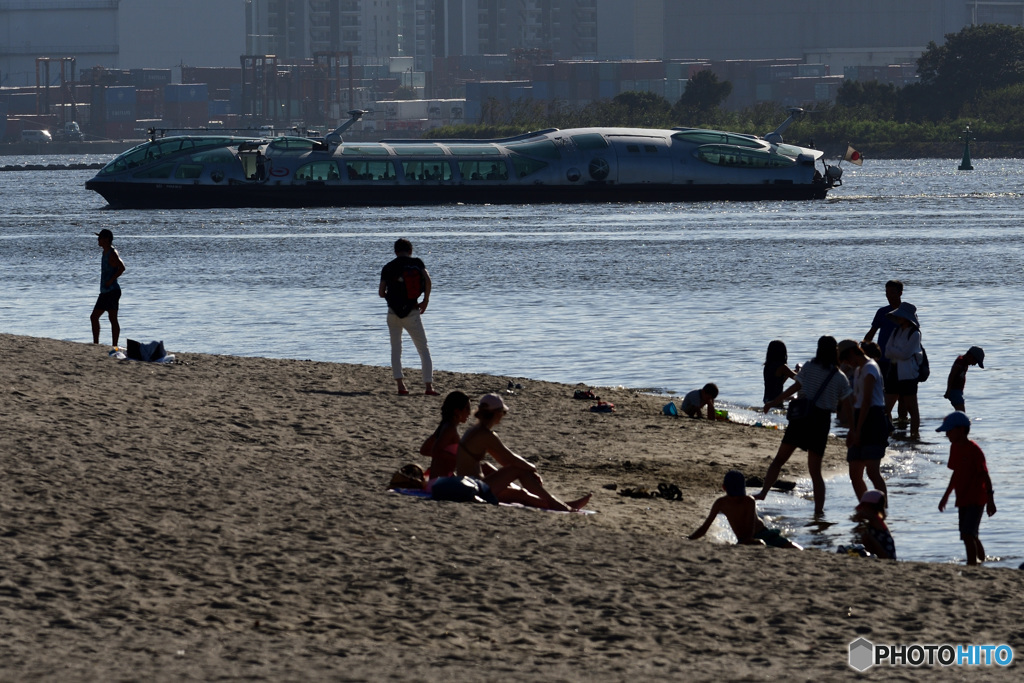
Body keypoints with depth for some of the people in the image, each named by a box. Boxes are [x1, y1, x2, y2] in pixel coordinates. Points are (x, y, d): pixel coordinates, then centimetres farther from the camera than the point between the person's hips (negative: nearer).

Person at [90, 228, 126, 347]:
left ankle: (115, 346, -7)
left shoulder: (112, 253, -13)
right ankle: (95, 344, 16)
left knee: (112, 319, -8)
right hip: (105, 292, 10)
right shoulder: (106, 252, 15)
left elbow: (122, 268, -27)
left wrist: (110, 281, -24)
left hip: (112, 291, -10)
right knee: (94, 317, 11)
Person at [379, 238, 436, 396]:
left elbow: (381, 293, 1)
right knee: (424, 349, 6)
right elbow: (427, 280, -15)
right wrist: (426, 300, -2)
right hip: (412, 312, -1)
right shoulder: (417, 263, 1)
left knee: (395, 350, 12)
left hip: (394, 313, 1)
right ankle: (429, 386, -6)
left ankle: (401, 385, 0)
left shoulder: (388, 268, 3)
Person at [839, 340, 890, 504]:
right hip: (861, 422, 10)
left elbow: (867, 401, -17)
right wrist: (852, 430, 21)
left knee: (872, 471, -18)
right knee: (855, 474, 7)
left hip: (873, 421, -10)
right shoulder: (858, 370, 21)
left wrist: (858, 430, -19)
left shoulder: (870, 369, -9)